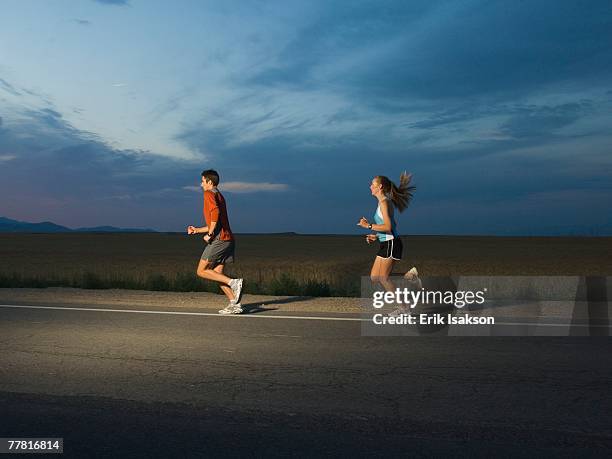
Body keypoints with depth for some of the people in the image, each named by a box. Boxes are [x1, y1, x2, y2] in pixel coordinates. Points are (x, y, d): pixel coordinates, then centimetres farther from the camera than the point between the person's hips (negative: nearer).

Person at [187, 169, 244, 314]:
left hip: (219, 239, -9)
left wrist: (210, 234, -18)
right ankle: (234, 304, 2)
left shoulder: (209, 194, -2)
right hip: (229, 239, 9)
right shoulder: (220, 196, 26)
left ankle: (234, 283, -14)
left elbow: (215, 212, -22)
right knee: (217, 273, 10)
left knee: (202, 271, -3)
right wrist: (197, 230, 32)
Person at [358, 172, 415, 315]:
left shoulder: (384, 202, -14)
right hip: (386, 244, 10)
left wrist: (368, 226, -15)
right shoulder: (383, 202, 16)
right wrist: (376, 236, 14)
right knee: (374, 277, 8)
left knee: (383, 278, -6)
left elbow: (388, 227, -22)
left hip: (391, 244, -10)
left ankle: (403, 307, 1)